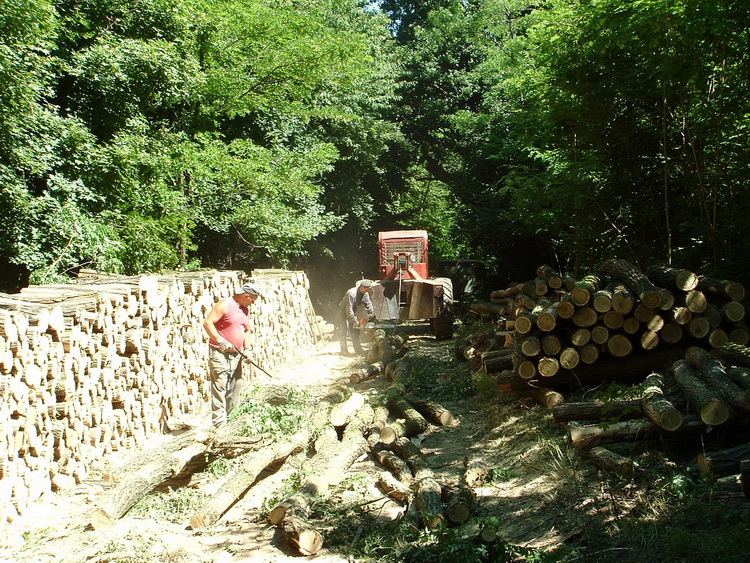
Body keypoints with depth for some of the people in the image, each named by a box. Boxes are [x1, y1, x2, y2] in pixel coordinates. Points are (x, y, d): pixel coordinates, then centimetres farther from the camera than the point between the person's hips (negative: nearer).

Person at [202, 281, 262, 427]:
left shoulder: (246, 309, 15)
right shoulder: (225, 305, -10)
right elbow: (207, 323, -17)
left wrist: (247, 349, 8)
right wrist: (221, 341, -23)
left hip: (236, 355, 8)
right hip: (219, 353, -8)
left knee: (236, 387, 9)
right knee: (219, 386, -11)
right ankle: (219, 421, -13)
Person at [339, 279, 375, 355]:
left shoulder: (366, 293, -11)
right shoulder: (351, 294, -34)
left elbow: (368, 306, -2)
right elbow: (349, 310, -33)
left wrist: (372, 316, -10)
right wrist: (355, 322, -31)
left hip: (353, 312, 7)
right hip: (344, 312, -7)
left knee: (355, 332, 4)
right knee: (343, 331, -11)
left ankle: (358, 350, 5)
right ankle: (344, 350, -9)